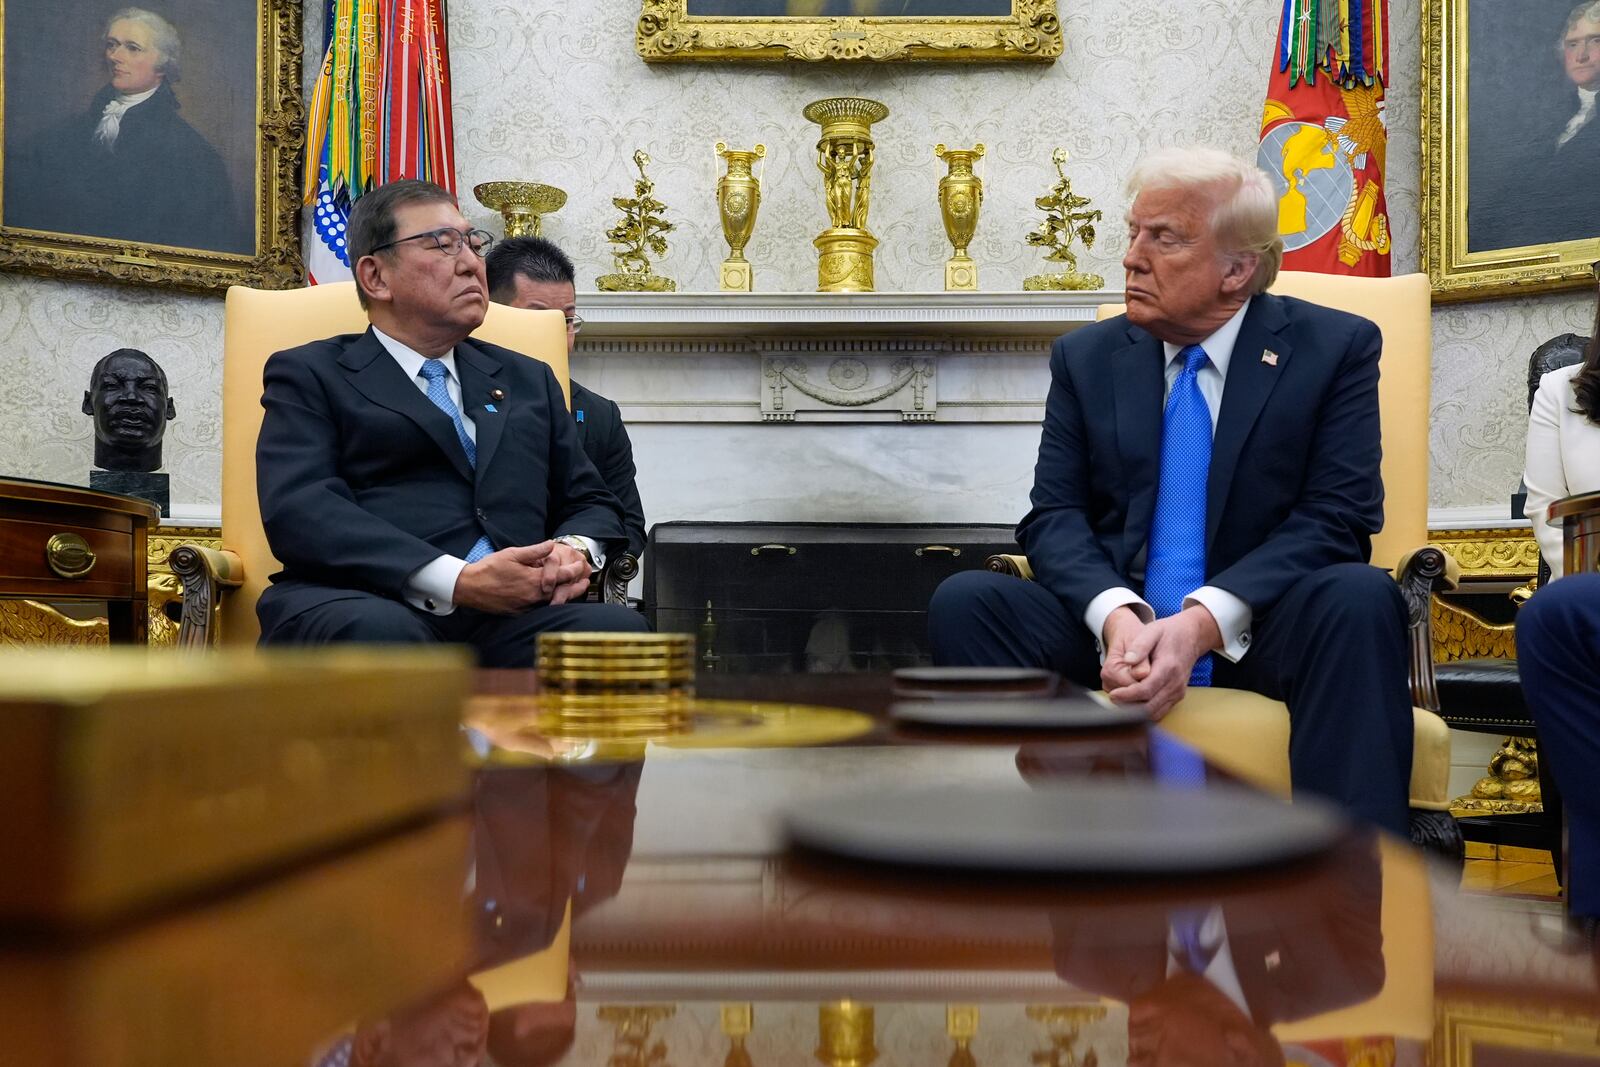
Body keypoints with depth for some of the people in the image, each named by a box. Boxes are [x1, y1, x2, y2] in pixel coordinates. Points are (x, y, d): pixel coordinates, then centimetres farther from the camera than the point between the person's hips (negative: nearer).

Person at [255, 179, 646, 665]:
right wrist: (457, 581, -15)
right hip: (363, 606, -3)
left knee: (617, 628, -31)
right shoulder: (310, 374, 14)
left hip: (509, 619, 4)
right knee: (378, 635, -40)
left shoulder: (528, 380, 30)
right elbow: (298, 509, -3)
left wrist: (576, 550, 1)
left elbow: (591, 502, 28)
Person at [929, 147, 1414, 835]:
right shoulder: (1085, 358, 10)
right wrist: (1117, 614, -20)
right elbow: (1054, 515, 2)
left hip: (1263, 629, -2)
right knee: (964, 601, -23)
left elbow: (1337, 519, -7)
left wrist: (1204, 621, -23)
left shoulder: (1335, 348, 2)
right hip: (1115, 629, 2)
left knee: (1360, 598, -33)